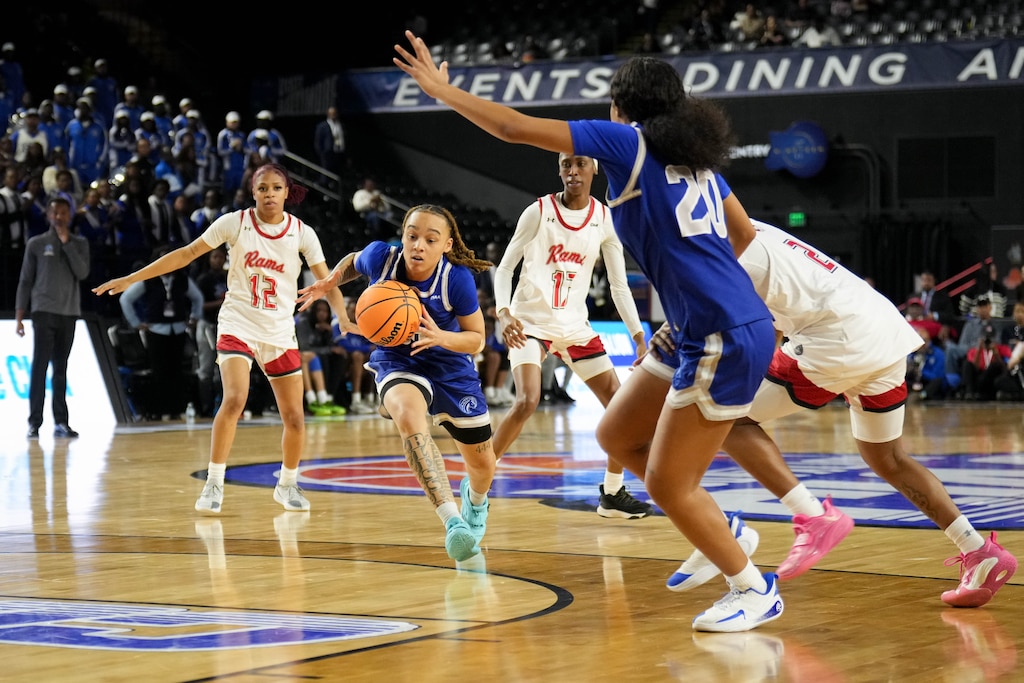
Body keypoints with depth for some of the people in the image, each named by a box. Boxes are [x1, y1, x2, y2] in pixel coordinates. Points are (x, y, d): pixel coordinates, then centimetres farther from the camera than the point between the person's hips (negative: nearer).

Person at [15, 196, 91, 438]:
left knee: (61, 369, 4)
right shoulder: (36, 244, 5)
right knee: (40, 366, -7)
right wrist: (19, 316, -1)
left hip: (69, 313, 2)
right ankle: (34, 422, -8)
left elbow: (82, 273, -5)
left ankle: (61, 421, 4)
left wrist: (66, 242, -8)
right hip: (43, 311, -2)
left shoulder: (80, 243, 10)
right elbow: (25, 281, 5)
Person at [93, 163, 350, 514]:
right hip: (238, 324, -2)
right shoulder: (235, 222, -6)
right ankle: (213, 485, -16)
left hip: (280, 332, 2)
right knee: (234, 399, -24)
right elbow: (187, 254, -3)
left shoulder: (302, 233, -3)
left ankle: (288, 485, 27)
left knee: (294, 418, 3)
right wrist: (130, 279, -6)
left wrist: (345, 319, -22)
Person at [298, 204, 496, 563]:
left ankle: (474, 498, 54)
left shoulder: (457, 279, -25)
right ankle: (453, 521, -44)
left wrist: (441, 337, -32)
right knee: (409, 416, -38)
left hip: (450, 366, 1)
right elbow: (354, 261, 6)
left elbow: (476, 339, -14)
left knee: (483, 466, 12)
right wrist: (329, 282, -12)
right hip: (397, 362, -1)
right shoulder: (381, 257, -20)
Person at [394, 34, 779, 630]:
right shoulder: (696, 156, 15)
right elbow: (746, 233, 23)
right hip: (745, 323, 9)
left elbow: (515, 128, -6)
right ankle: (722, 536, 26)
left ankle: (755, 590, 11)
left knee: (668, 483, 1)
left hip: (723, 339, -9)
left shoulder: (627, 140, -5)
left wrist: (442, 89, 5)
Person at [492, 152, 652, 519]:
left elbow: (619, 286, 5)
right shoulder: (539, 212, -9)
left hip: (574, 324, 5)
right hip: (531, 320, -5)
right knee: (526, 402, -24)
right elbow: (505, 268, -5)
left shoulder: (605, 220, 1)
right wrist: (504, 313, -23)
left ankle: (612, 494, 16)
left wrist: (640, 340, -3)